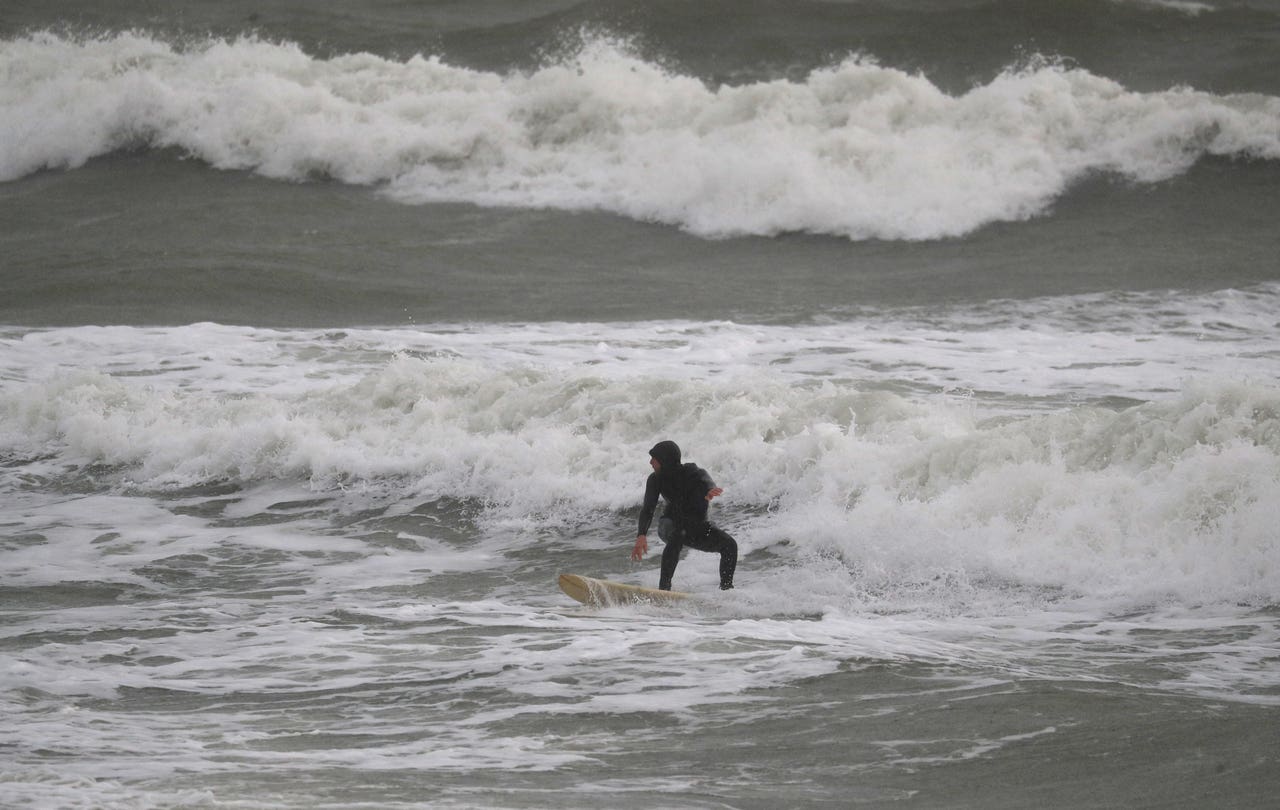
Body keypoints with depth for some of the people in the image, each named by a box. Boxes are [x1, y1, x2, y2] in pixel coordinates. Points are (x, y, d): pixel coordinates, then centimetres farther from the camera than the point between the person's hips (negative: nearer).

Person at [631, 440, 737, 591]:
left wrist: (710, 490, -70)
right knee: (677, 536, -37)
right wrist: (642, 535, -39)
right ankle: (663, 587, -40)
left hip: (697, 527, 0)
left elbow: (705, 480, -43)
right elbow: (648, 509, -22)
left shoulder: (691, 472, -22)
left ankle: (726, 588, -5)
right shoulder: (656, 479, -15)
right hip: (670, 524, 0)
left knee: (730, 545, -21)